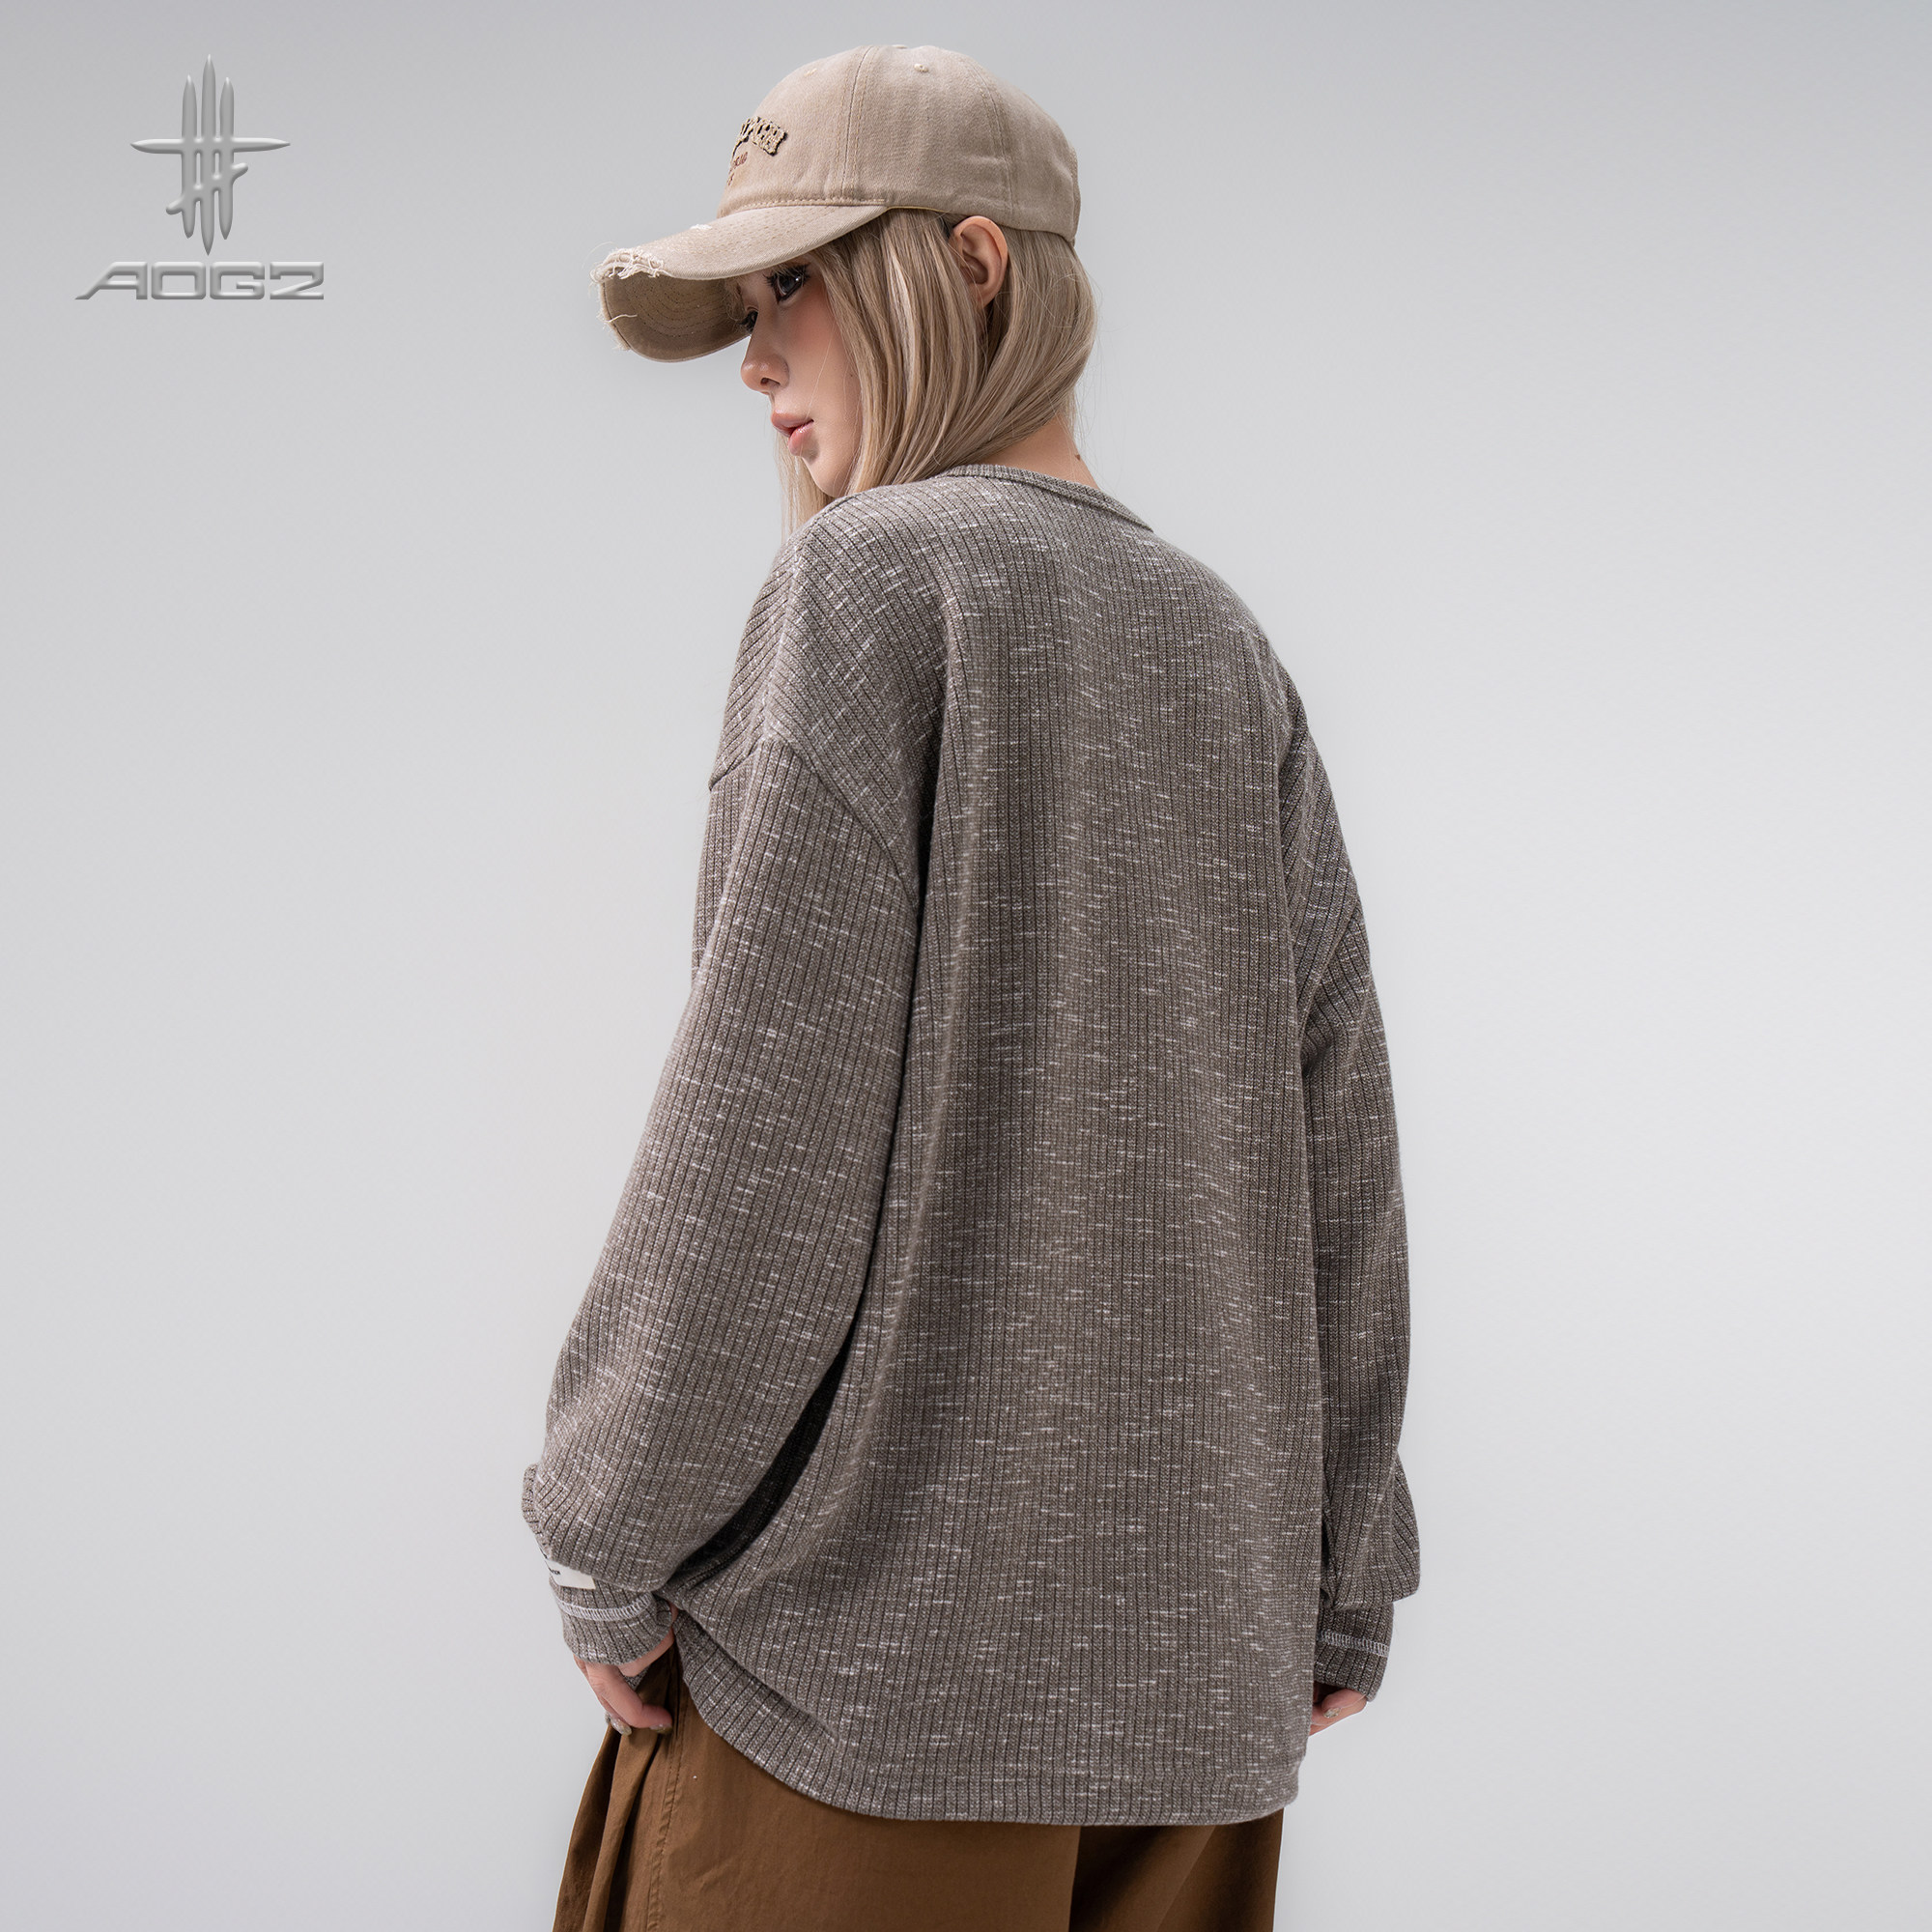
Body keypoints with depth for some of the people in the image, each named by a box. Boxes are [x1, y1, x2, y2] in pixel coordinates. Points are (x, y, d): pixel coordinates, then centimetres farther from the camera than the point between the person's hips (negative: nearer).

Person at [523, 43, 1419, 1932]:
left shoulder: (870, 585, -8)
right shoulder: (1223, 649, 10)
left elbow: (768, 1125, -15)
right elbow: (1335, 1148, 9)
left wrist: (606, 1546, -4)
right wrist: (1337, 1586, 15)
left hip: (875, 1630, -6)